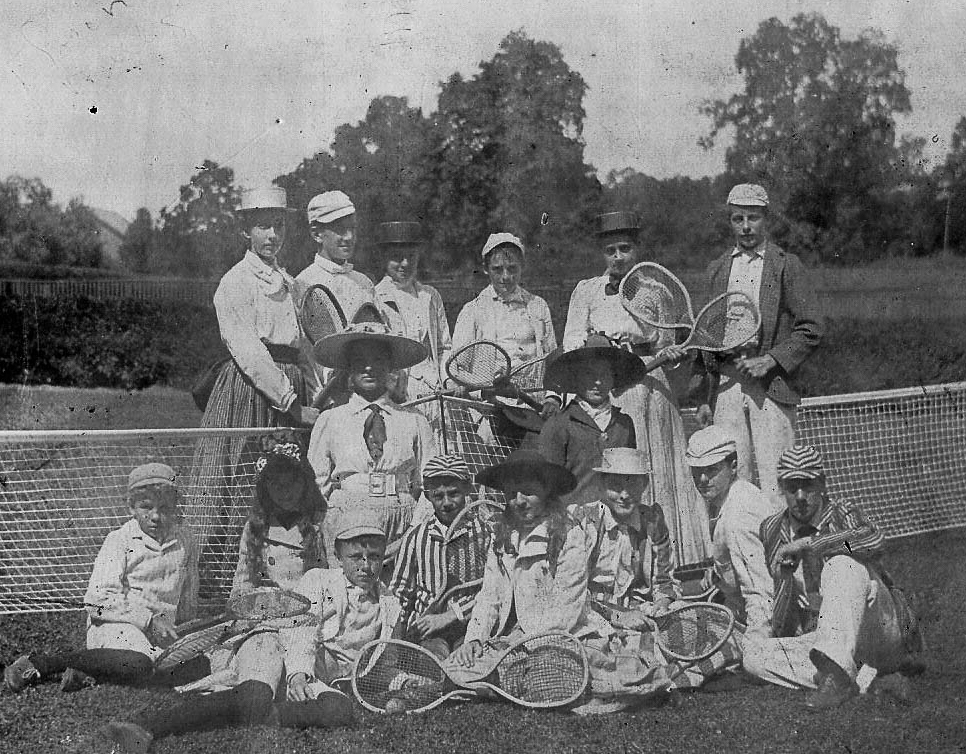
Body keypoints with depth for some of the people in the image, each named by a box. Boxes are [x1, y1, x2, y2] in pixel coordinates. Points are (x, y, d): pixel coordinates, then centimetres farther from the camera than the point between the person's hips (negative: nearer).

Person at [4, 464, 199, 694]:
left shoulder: (186, 543, 10)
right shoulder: (119, 541, -3)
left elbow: (188, 600, 24)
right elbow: (99, 600, -12)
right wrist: (148, 620, -17)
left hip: (159, 630, 5)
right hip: (115, 623, -5)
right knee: (137, 664, -39)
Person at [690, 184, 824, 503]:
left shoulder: (787, 266, 2)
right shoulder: (717, 269, 14)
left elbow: (811, 329, -1)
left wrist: (771, 361, -12)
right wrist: (702, 396, 10)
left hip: (770, 388, -4)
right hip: (725, 388, 4)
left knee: (774, 483, -6)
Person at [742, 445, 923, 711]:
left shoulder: (844, 516, 1)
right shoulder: (772, 530, 11)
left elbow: (873, 540, -28)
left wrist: (806, 544, -24)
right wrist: (784, 578, -11)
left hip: (884, 634, -4)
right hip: (820, 643, 4)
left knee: (843, 565, -30)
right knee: (754, 656, -20)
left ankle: (836, 671, -50)